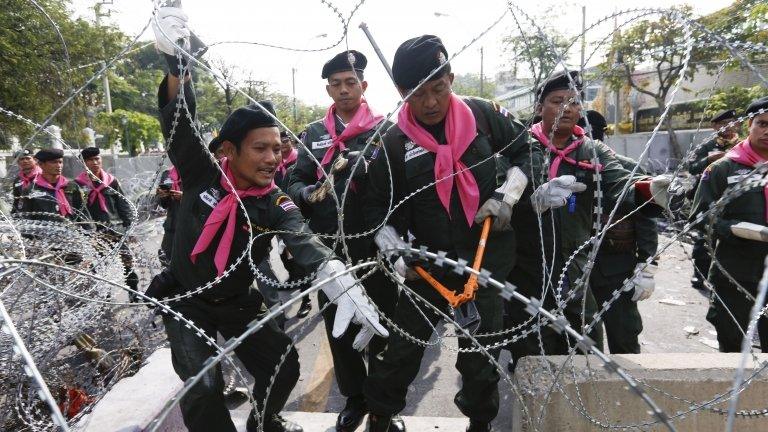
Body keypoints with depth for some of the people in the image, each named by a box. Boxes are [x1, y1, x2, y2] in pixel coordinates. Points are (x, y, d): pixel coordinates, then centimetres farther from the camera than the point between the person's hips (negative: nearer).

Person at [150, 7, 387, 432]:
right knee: (203, 389, -16)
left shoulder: (276, 206, -17)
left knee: (283, 364, 0)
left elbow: (305, 242, -35)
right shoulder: (203, 176, -14)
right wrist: (176, 65, -41)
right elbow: (179, 124, -24)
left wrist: (342, 282, -55)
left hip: (238, 303, 2)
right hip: (185, 301, -1)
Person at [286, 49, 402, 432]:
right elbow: (295, 183, 10)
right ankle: (354, 397, 33)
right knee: (337, 326, 13)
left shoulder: (385, 129, 2)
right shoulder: (313, 133, 11)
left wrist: (362, 166, -23)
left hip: (374, 245, -3)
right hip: (329, 247, 3)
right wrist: (309, 193, -11)